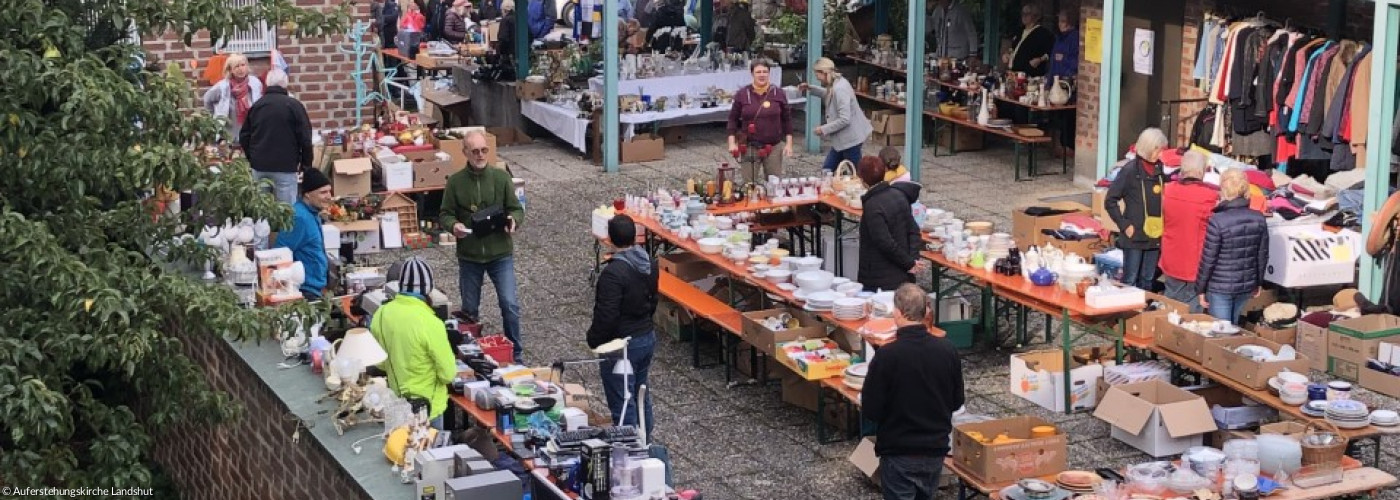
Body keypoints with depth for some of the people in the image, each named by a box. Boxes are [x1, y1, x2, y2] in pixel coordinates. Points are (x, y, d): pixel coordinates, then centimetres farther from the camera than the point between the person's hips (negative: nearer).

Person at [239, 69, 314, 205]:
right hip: (285, 167, -5)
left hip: (259, 166, 5)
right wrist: (307, 164, 3)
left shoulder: (256, 106, 9)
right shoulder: (293, 105, -5)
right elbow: (305, 138, -7)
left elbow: (244, 137, 13)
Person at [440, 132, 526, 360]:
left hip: (500, 253, -1)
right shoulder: (455, 182, -3)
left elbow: (517, 208, 2)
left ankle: (515, 355, 7)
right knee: (470, 309, 12)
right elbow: (446, 214, 3)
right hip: (469, 255, 1)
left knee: (510, 304, -7)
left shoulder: (501, 177, -4)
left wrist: (514, 219, -20)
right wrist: (454, 225, -19)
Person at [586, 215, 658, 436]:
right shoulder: (650, 264, 1)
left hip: (622, 345, -9)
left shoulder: (613, 273, -25)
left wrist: (594, 340, -7)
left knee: (623, 406, 1)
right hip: (648, 337, 9)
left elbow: (606, 316, -23)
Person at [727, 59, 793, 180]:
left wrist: (789, 144, 2)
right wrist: (732, 143, -4)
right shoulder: (742, 94, 0)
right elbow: (733, 119, 5)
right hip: (749, 146, -1)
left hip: (774, 146, 1)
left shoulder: (778, 93, 3)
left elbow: (787, 119, 7)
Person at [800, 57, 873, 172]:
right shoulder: (836, 84, 5)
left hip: (849, 138, -10)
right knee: (827, 169, 16)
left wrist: (824, 129, -19)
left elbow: (844, 119, -29)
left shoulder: (840, 89, -26)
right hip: (842, 138, 10)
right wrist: (810, 89, 19)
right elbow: (829, 95, 31)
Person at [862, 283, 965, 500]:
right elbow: (957, 402, 4)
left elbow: (870, 410, -14)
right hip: (936, 449, 4)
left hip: (898, 453, -4)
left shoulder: (886, 355, -20)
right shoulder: (947, 350, -7)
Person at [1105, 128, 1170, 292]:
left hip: (1155, 236, 6)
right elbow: (1110, 201, -9)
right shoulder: (1130, 170, -10)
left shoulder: (1159, 168, 7)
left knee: (1148, 281, 13)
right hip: (1135, 236, -6)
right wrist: (1124, 225, -12)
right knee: (1130, 281, -1)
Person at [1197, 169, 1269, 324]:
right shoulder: (1258, 219, -3)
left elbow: (1208, 259, -14)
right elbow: (1262, 255, 6)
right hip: (1246, 286, 5)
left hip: (1220, 288, -5)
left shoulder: (1217, 221, -19)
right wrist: (1259, 282, 19)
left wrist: (1201, 288, -3)